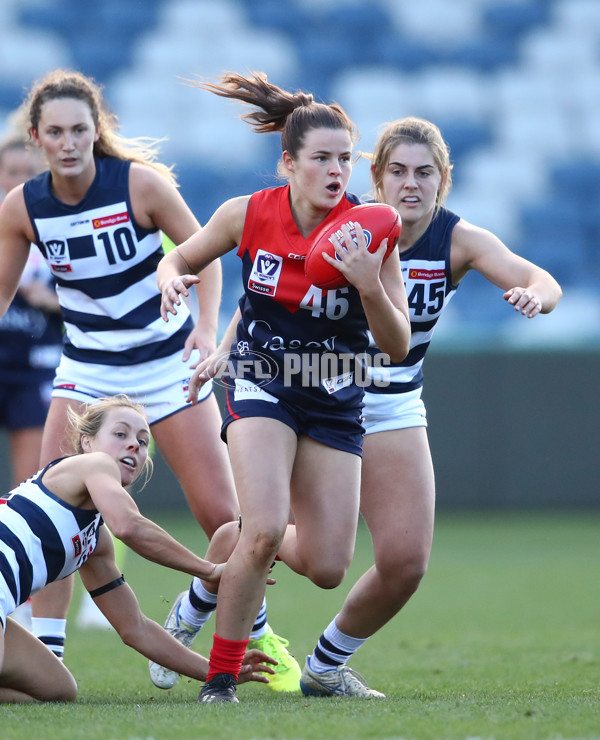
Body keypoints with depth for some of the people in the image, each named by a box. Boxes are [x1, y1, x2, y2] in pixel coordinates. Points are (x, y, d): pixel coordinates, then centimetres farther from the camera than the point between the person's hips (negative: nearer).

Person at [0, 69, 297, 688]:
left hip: (166, 360, -2)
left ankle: (259, 637, 21)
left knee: (220, 513, -1)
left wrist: (206, 326, -21)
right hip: (86, 370, 2)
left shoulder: (140, 182, -17)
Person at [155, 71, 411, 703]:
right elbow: (180, 257, 8)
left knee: (327, 568, -1)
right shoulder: (248, 214, -11)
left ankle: (262, 553, 36)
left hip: (335, 403, 2)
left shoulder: (367, 231, -13)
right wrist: (172, 280, -16)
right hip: (261, 385, -2)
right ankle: (220, 677, -8)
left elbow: (397, 347, -12)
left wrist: (370, 285, -30)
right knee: (264, 530, -24)